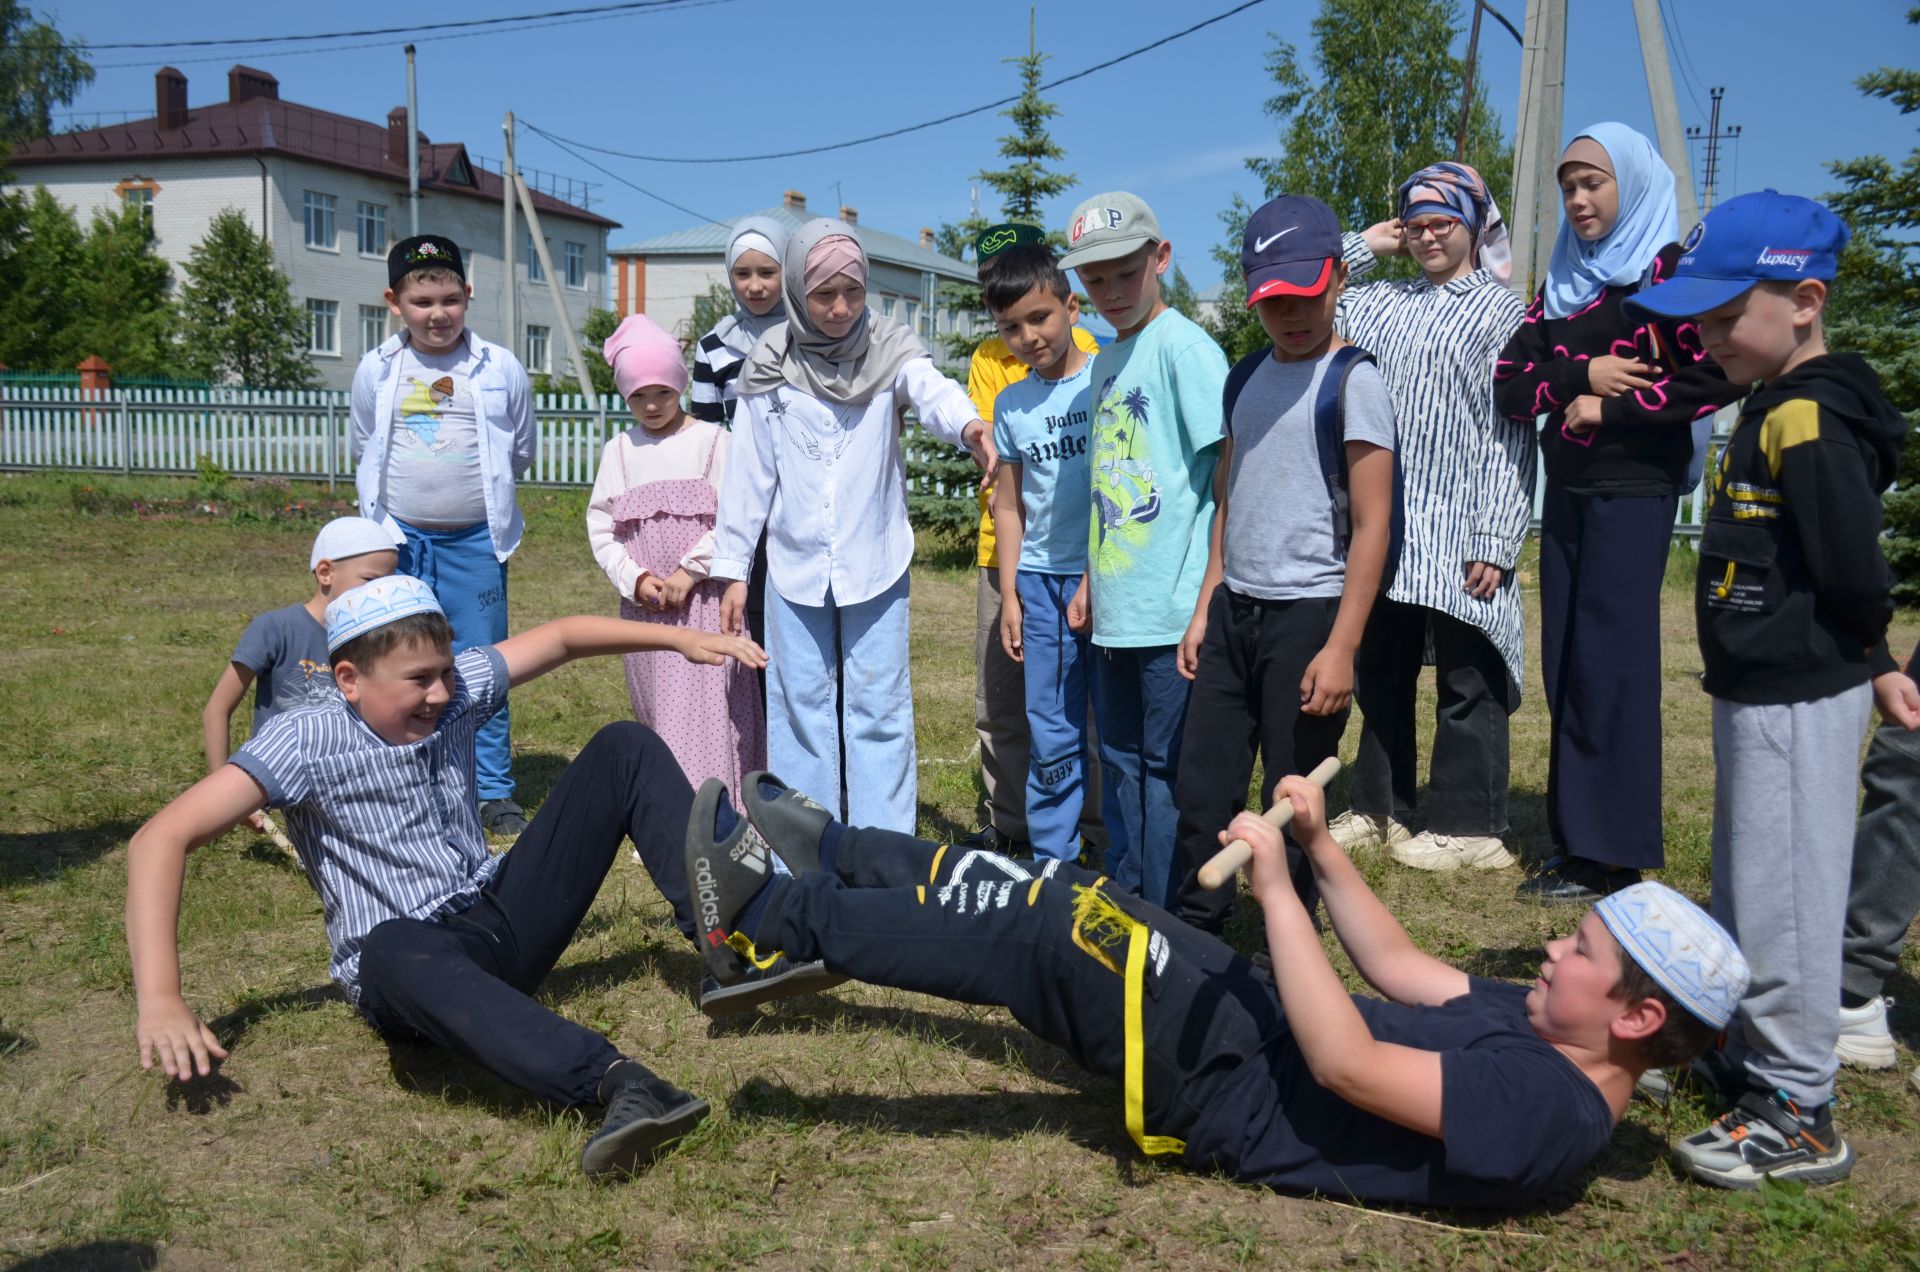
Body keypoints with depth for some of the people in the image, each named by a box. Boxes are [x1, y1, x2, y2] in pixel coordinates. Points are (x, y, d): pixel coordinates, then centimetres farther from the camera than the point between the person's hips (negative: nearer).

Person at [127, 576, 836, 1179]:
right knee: (395, 949, -45)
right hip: (404, 961, -6)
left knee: (625, 749, -3)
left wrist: (679, 638, 0)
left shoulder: (453, 691, -1)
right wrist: (161, 1002, -35)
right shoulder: (309, 742, -17)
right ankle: (618, 1084, -61)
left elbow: (561, 638, 11)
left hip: (506, 919, 6)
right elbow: (161, 839, -24)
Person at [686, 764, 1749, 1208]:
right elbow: (1397, 969, 14)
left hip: (1237, 1091, -8)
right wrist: (1322, 848, 3)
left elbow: (1346, 1065, -31)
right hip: (1259, 1020, 8)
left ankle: (765, 914, -3)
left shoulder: (1548, 1107, -24)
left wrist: (1276, 889, -29)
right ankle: (829, 855, 21)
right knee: (1048, 892, 5)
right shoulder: (1539, 1021, 5)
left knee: (1051, 926, -15)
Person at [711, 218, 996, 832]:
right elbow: (749, 474, 3)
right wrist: (732, 569, 2)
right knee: (800, 708, 8)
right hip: (794, 566, 1)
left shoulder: (890, 349, -3)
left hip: (876, 562, -1)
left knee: (879, 709, 4)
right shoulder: (771, 365, -1)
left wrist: (967, 423, -48)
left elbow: (932, 390, -25)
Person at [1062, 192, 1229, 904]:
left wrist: (1208, 599, -18)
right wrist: (1090, 581, 17)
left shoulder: (1185, 347, -9)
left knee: (1165, 769, -1)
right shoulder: (1107, 362, 16)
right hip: (1114, 607, 8)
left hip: (1171, 609, -8)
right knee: (1121, 763, 16)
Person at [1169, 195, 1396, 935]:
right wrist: (1204, 608, 12)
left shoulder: (1352, 382, -9)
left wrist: (1341, 648, -17)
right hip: (1233, 611, 6)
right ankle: (1196, 935, 24)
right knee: (1202, 787, 10)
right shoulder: (1245, 378, 11)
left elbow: (1372, 526, -12)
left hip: (1306, 614, -6)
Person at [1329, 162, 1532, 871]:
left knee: (1466, 682, 2)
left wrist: (1496, 541, -14)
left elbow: (1512, 436, -7)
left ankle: (1468, 826, 11)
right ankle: (1379, 808, 24)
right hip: (1381, 526, 6)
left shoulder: (1502, 309, -1)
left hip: (1458, 534, -5)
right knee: (1378, 672, 12)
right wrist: (1363, 247, 11)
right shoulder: (1378, 304, 14)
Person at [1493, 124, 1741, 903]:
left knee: (1609, 663, -7)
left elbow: (1716, 377, -15)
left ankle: (1612, 856, 1)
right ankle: (1571, 841, 14)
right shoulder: (1560, 284, 16)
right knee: (1564, 665, 7)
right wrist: (1578, 377, -10)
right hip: (1567, 494, 7)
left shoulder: (1667, 269, -4)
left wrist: (1611, 409, -13)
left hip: (1634, 493, -7)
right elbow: (1508, 387, 7)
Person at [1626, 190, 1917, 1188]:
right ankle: (1752, 1063, 36)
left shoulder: (1807, 420, -20)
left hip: (1796, 702, -10)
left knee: (1781, 896, -1)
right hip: (1764, 691, 10)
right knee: (1746, 891, 20)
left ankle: (1799, 1118, 11)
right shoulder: (1773, 409, 11)